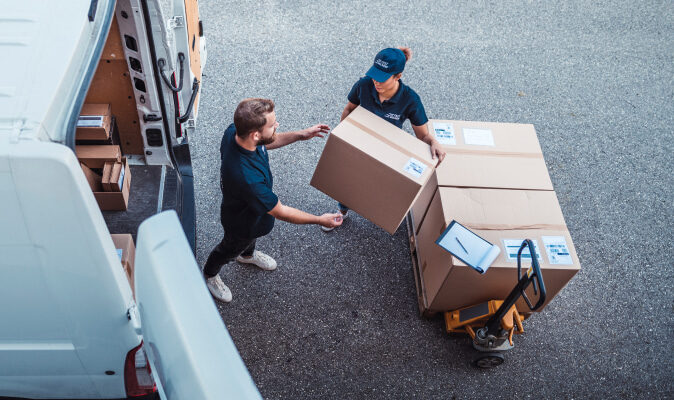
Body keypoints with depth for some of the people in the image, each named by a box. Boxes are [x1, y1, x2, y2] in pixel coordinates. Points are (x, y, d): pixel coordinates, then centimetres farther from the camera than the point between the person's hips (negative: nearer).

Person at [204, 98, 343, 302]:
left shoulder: (234, 132, -27)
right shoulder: (247, 178, -51)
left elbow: (267, 142, -2)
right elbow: (280, 212, -35)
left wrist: (300, 135, -10)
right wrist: (320, 220, -23)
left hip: (252, 206, 6)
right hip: (241, 223, -6)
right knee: (229, 249, 27)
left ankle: (248, 255, 72)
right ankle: (209, 275, 60)